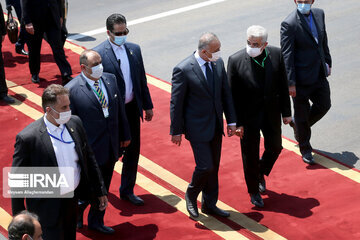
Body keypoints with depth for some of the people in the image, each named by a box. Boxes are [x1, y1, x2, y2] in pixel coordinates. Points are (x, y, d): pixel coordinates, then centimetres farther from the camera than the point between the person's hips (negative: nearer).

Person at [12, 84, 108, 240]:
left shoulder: (75, 123, -3)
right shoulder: (28, 138, -22)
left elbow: (89, 158, 9)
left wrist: (100, 191, 13)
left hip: (73, 199, 6)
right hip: (47, 208, -6)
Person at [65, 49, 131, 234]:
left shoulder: (110, 79, 0)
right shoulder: (71, 90, -18)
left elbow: (120, 109, 10)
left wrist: (125, 134, 15)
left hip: (111, 148, 6)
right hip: (90, 150, -6)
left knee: (104, 188, 20)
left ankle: (96, 221, 39)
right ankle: (75, 213, 36)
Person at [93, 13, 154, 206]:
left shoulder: (134, 49, 3)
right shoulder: (98, 54, -15)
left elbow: (141, 79, 11)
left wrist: (147, 105, 13)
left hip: (132, 109, 5)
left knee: (132, 151, 12)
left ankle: (127, 190, 28)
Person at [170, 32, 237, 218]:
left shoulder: (218, 63, -1)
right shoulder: (183, 70, -19)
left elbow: (225, 93, 9)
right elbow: (176, 103, -12)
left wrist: (231, 120, 7)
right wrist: (176, 131, -8)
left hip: (216, 126, 6)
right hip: (197, 127, -6)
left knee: (214, 167, 14)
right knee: (205, 167, -7)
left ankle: (209, 204, 30)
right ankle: (191, 195, 22)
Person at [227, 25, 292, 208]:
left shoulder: (276, 55, -10)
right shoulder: (235, 60, -19)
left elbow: (283, 86, 0)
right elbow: (232, 95, -13)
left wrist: (286, 112, 3)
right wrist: (237, 122, -13)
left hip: (271, 112, 3)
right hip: (248, 116, -3)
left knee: (275, 148, 18)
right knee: (250, 155, 11)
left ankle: (261, 172, 49)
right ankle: (254, 191, 32)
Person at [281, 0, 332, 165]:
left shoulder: (319, 14, 2)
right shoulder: (289, 24, -19)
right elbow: (287, 55, -18)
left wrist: (327, 62, 18)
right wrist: (290, 83, -19)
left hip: (319, 74, 6)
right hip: (302, 78, -6)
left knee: (324, 105, 14)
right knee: (301, 114, 7)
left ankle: (299, 125, 39)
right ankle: (305, 150, 25)